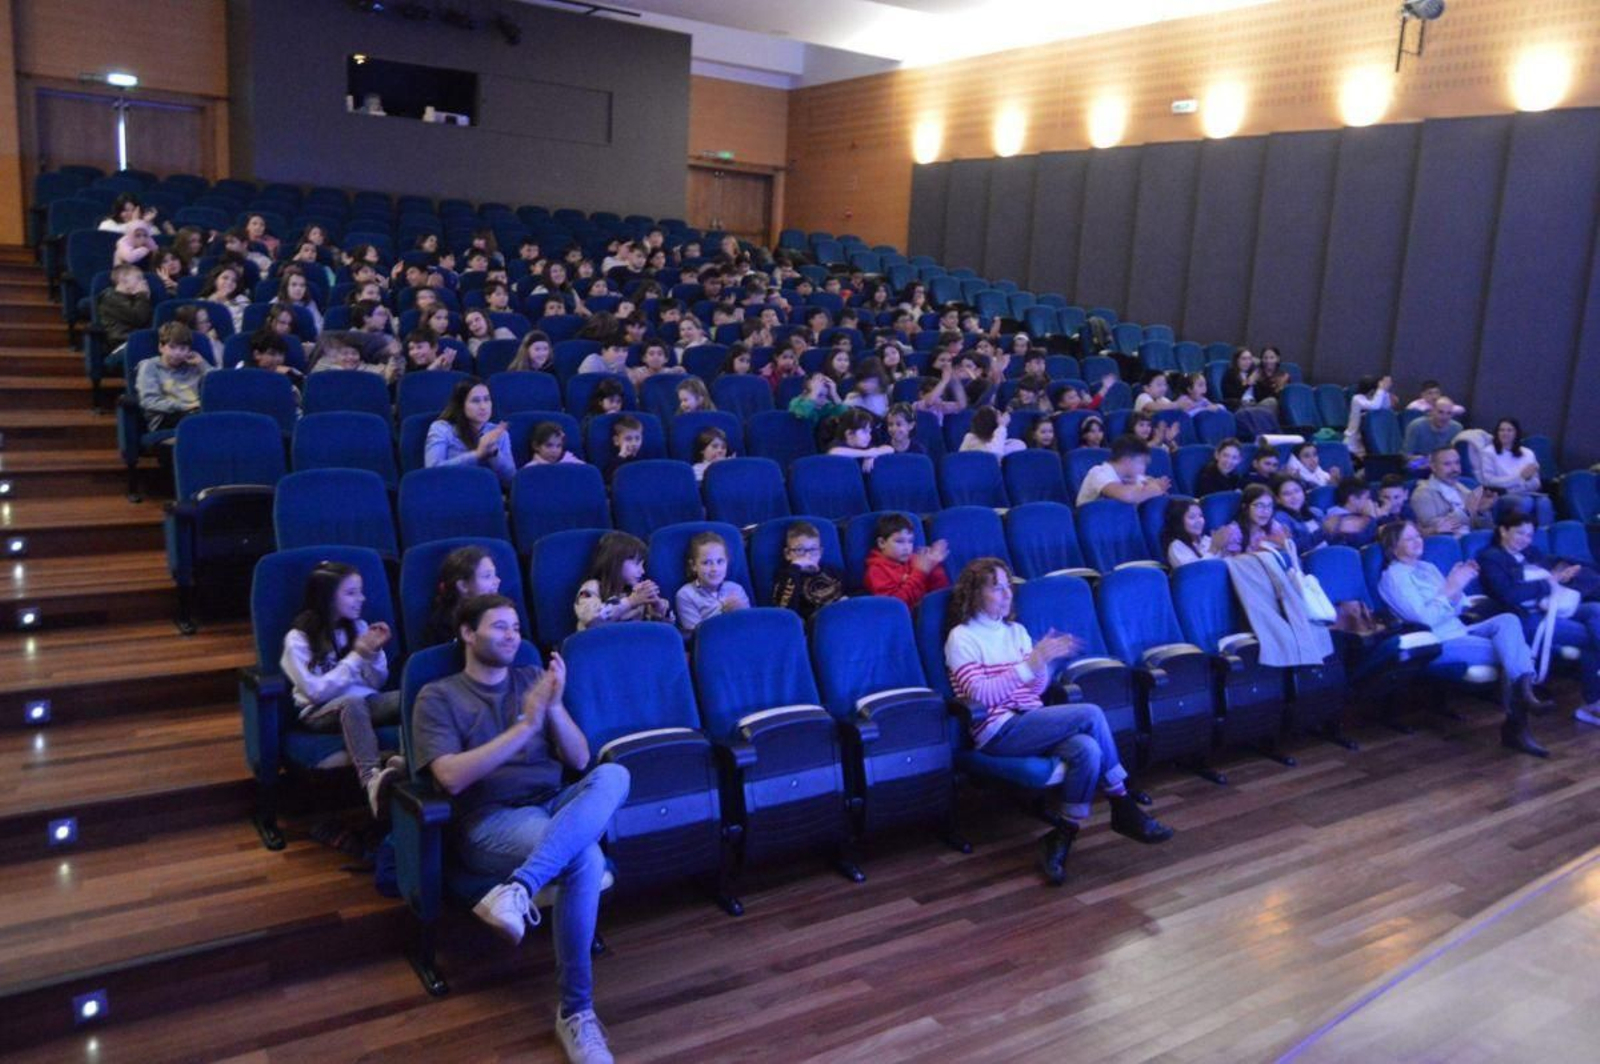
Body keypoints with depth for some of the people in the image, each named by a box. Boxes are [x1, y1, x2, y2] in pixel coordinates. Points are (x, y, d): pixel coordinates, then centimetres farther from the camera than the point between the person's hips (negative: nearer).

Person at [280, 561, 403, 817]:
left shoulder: (358, 627, 11)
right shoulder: (298, 638, -3)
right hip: (320, 712, -4)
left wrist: (375, 653, -7)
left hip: (365, 702, 5)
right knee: (352, 703, -40)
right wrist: (357, 656, -14)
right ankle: (372, 778, -59)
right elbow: (317, 691, -13)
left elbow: (378, 683, 12)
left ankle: (406, 760, -52)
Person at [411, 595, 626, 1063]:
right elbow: (452, 777, -11)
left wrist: (554, 707, -8)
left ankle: (517, 889, -42)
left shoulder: (533, 678, 18)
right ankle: (575, 1011, -24)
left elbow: (579, 760, 10)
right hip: (490, 819, -4)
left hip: (557, 806, 5)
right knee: (586, 859, -34)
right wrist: (524, 727, -16)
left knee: (612, 776, -30)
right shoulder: (438, 697, 6)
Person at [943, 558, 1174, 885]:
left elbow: (1035, 690, 14)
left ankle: (1062, 840, -14)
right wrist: (1028, 665, -22)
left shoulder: (1016, 631, 18)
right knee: (1090, 714, -23)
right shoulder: (962, 637, -2)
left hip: (1030, 723, 6)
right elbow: (979, 695, -14)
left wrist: (1044, 662, -7)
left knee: (1087, 750, -26)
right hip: (998, 732, -6)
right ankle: (1124, 810, -9)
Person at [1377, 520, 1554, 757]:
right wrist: (1451, 588, -19)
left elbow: (1455, 610, 17)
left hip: (1459, 632, 7)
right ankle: (1516, 726, -18)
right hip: (1434, 645, -7)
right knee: (1509, 653, -20)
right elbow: (1424, 617, -15)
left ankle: (1524, 691, -30)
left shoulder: (1428, 568, 19)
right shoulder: (1393, 577, -6)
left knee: (1507, 619, -20)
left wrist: (1458, 586, -1)